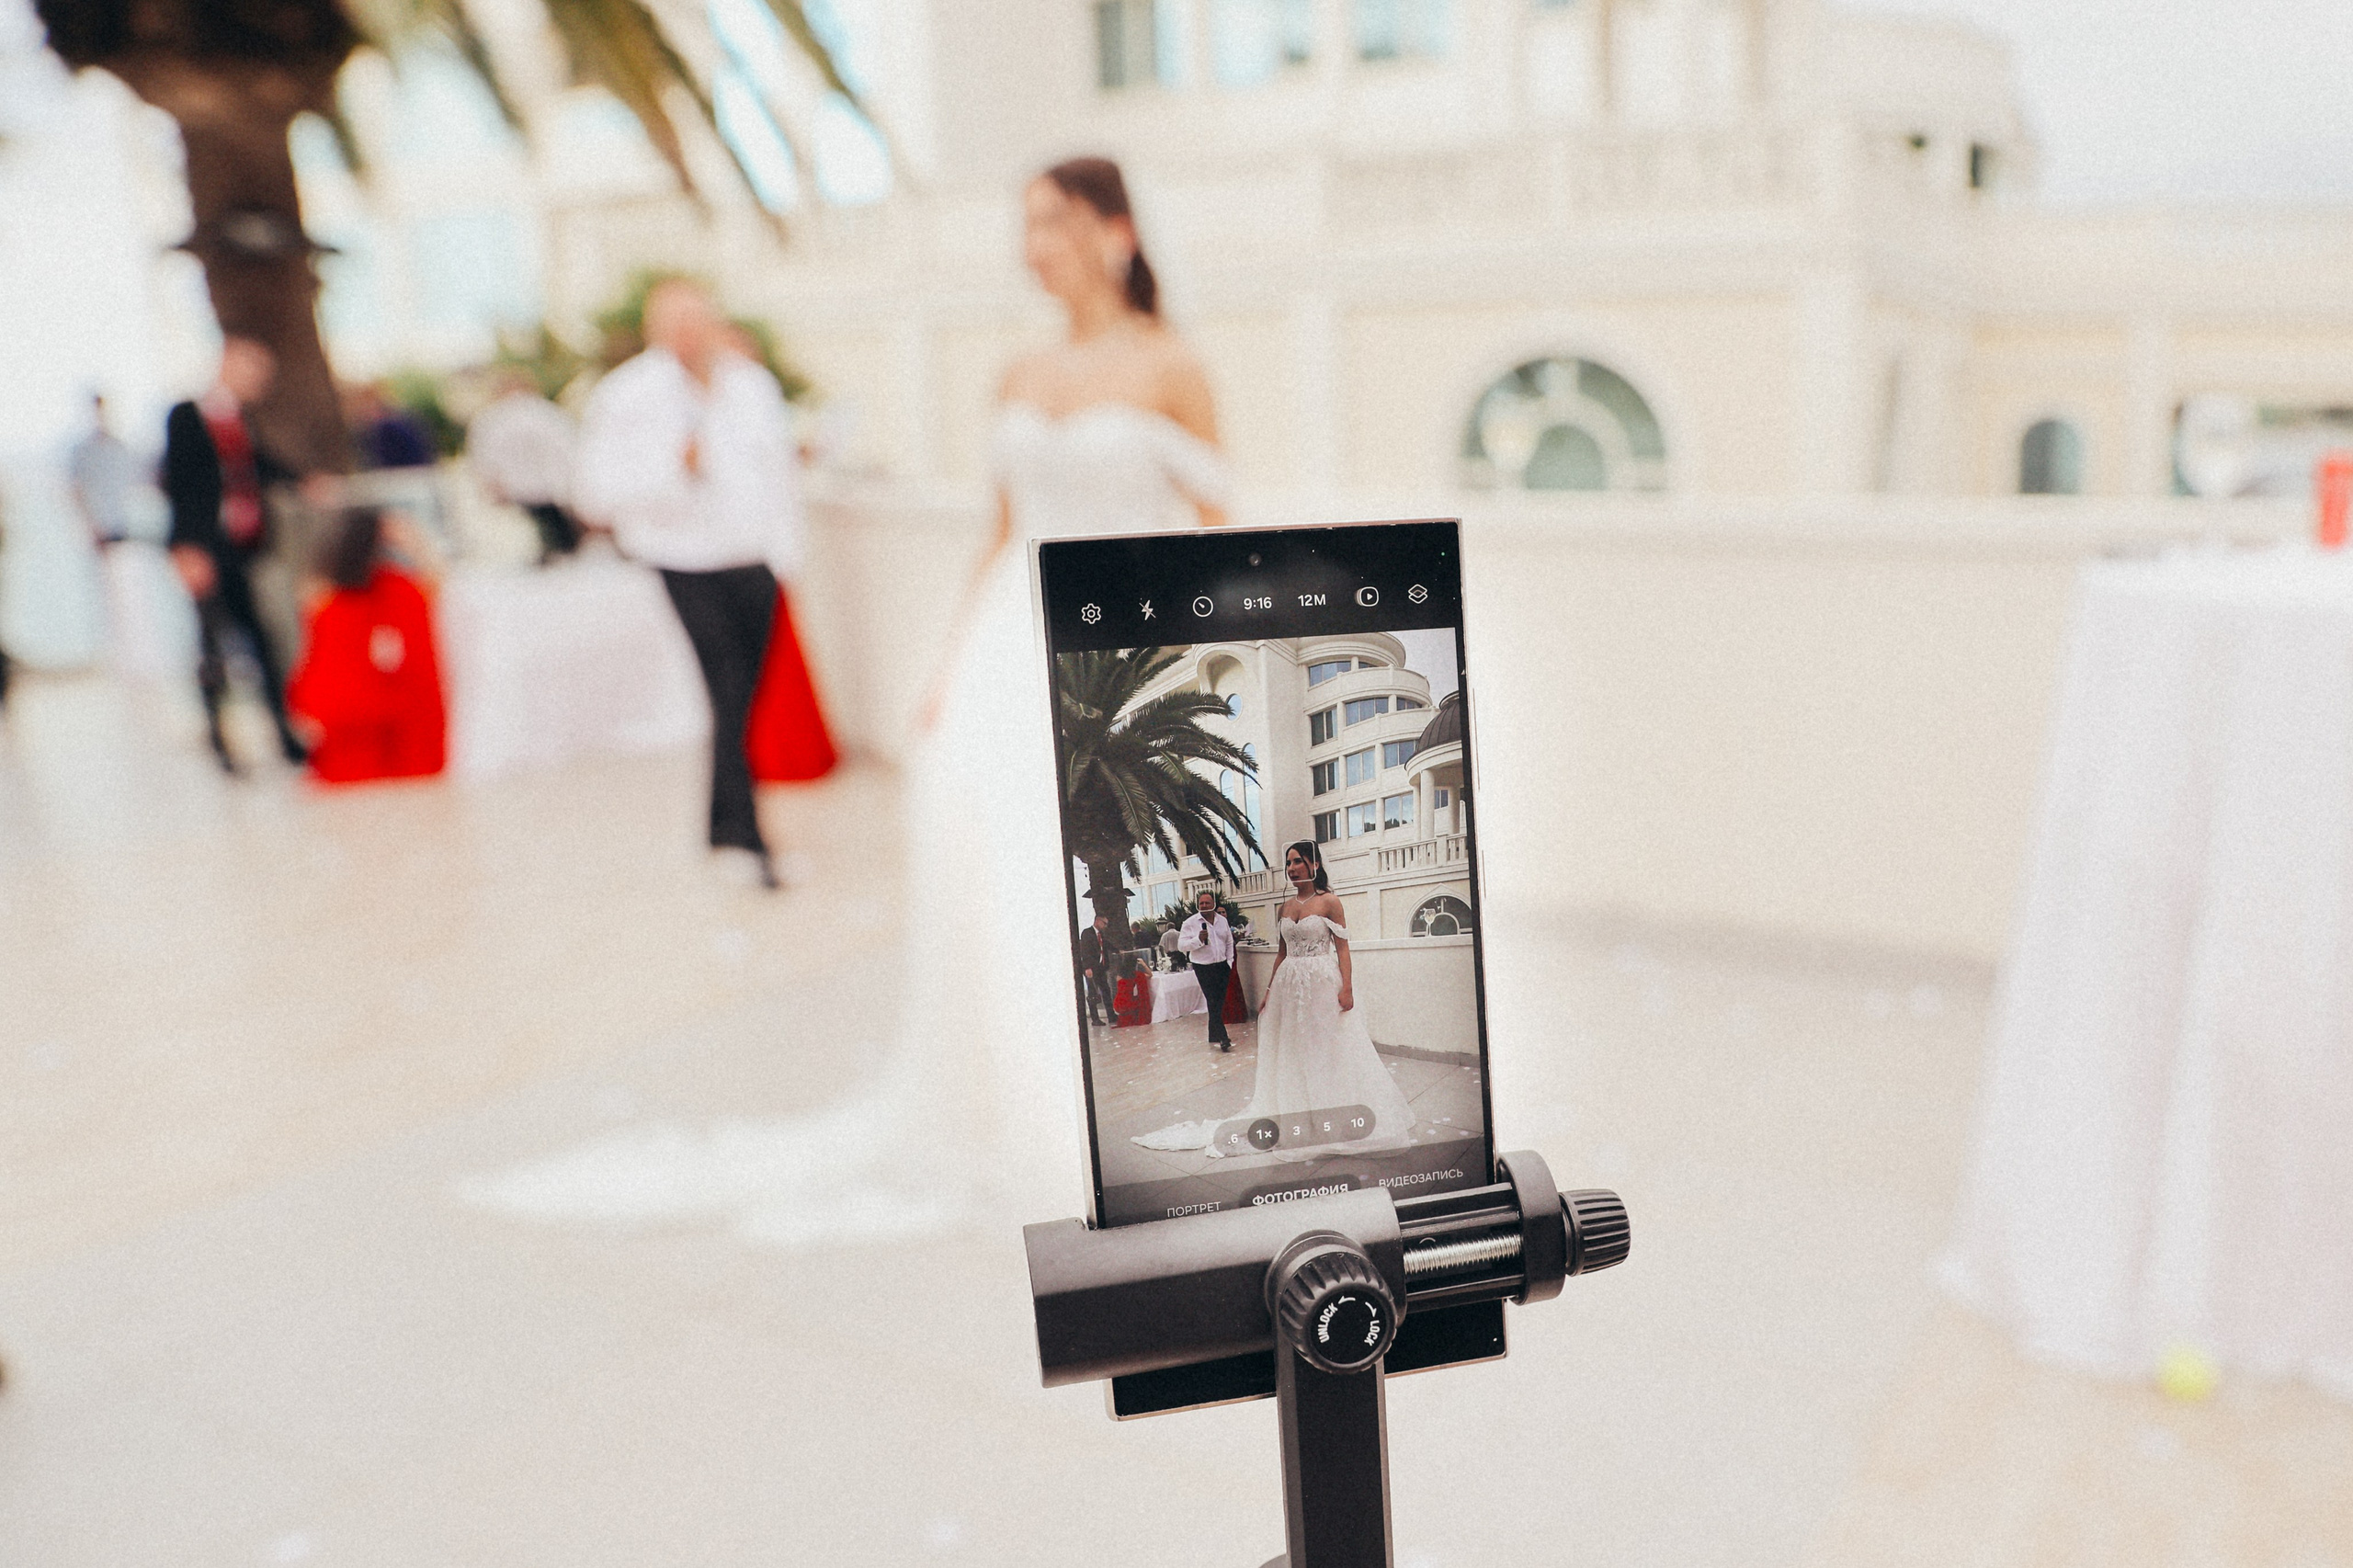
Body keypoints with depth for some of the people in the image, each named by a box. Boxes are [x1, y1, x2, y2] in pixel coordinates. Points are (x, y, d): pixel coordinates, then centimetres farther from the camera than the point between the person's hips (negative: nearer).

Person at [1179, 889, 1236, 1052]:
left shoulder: (1222, 920, 8)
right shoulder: (1190, 923, -6)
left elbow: (1229, 943, 17)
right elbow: (1182, 945, -9)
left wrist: (1229, 962, 10)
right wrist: (1198, 939, -22)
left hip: (1222, 966, 5)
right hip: (1204, 968, -5)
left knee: (1220, 1002, 8)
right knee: (1213, 1003, -8)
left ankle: (1214, 1036, 19)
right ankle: (1221, 1038, -10)